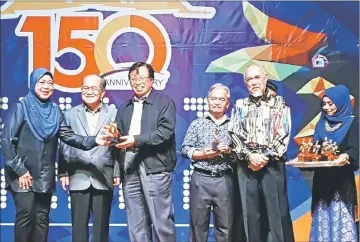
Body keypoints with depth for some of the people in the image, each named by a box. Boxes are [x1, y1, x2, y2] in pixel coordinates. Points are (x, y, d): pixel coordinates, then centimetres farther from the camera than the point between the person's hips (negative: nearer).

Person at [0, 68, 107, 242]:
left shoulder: (55, 110, 7)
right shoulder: (21, 107, -5)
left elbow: (68, 135, -2)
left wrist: (93, 141, -18)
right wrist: (19, 170, -12)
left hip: (45, 176, 4)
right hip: (23, 175, -4)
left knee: (42, 218, 8)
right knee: (25, 215, -7)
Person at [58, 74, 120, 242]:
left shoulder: (114, 114, 4)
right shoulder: (70, 114, 10)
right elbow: (64, 146, 6)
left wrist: (118, 173, -3)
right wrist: (63, 173, 1)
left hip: (104, 179, -1)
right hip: (78, 178, 1)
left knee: (102, 224, 7)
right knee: (79, 224, 6)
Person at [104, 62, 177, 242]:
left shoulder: (164, 102, 4)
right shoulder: (124, 108, 20)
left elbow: (165, 131, -10)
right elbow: (121, 135, 16)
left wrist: (137, 140, -18)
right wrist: (115, 135, -6)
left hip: (155, 167, -5)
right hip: (130, 169, 5)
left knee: (161, 219, -2)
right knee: (136, 223, 8)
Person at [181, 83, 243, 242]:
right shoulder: (197, 124, 7)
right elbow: (185, 150, 2)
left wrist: (229, 150, -12)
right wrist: (204, 154, -11)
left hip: (225, 180, 1)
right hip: (201, 179, -1)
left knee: (226, 226, 6)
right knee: (198, 224, 6)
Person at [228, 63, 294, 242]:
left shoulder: (279, 103, 7)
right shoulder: (240, 105, 12)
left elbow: (283, 135, -2)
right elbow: (234, 134, 4)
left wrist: (266, 157, -11)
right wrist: (249, 156, -10)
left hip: (272, 164, -2)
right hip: (246, 164, 2)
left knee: (278, 211, -4)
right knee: (250, 212, 5)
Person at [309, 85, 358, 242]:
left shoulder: (351, 123, -1)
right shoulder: (321, 124, 14)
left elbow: (354, 149, -13)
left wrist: (346, 156, -34)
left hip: (341, 180, -4)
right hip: (322, 179, 4)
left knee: (341, 219, -3)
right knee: (323, 219, 7)